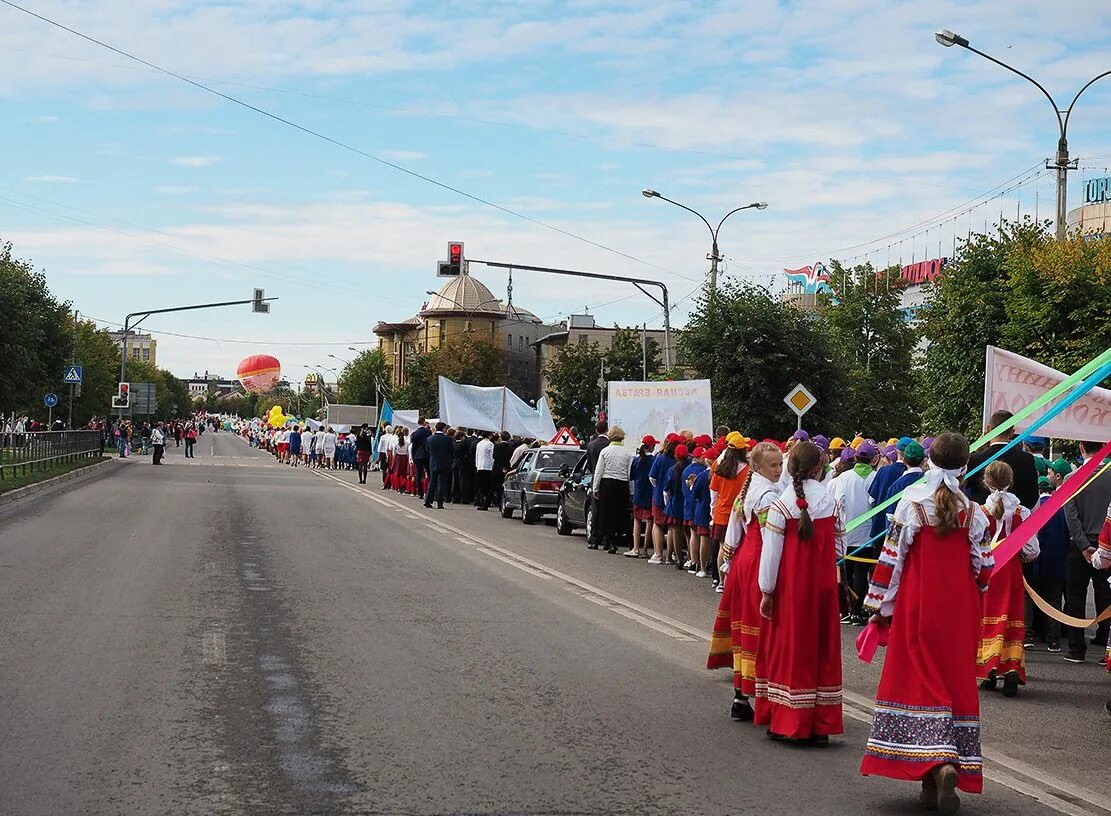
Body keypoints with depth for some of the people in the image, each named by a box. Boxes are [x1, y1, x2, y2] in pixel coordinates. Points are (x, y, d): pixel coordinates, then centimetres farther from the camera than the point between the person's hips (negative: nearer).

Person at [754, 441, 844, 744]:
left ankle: (786, 722, 7)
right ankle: (820, 725, 12)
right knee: (822, 648, 9)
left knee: (788, 647, 5)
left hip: (790, 585, -3)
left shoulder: (780, 505, -10)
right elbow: (839, 547, 8)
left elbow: (771, 552, -9)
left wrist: (767, 591, -1)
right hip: (823, 586, 3)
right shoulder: (831, 502, 0)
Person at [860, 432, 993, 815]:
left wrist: (880, 607, 2)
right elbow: (983, 567, 4)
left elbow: (891, 558, -6)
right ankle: (951, 765, 8)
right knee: (956, 681, 8)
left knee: (919, 679, 0)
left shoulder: (912, 503, -7)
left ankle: (936, 764, -16)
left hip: (917, 609, -2)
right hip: (959, 613, 2)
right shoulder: (973, 512, -1)